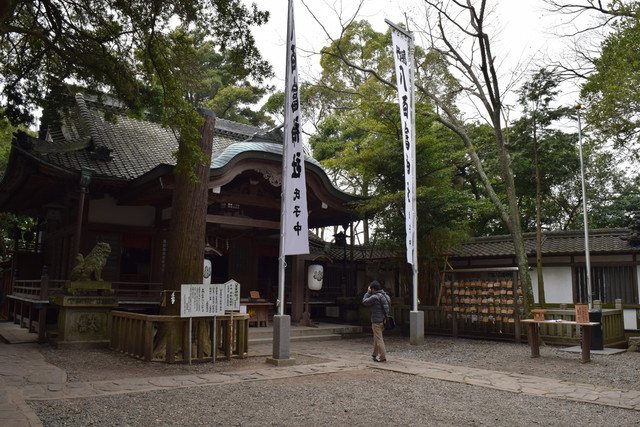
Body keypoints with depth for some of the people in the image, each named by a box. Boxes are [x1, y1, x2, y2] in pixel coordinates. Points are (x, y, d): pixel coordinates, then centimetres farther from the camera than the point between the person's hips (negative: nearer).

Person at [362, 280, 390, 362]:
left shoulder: (375, 297, -17)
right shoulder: (385, 295, 8)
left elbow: (365, 301, -6)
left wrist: (368, 292, 4)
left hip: (377, 321, -9)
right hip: (383, 320, 9)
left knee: (379, 339, -3)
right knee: (376, 338, 20)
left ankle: (382, 357, -1)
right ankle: (375, 355, 29)